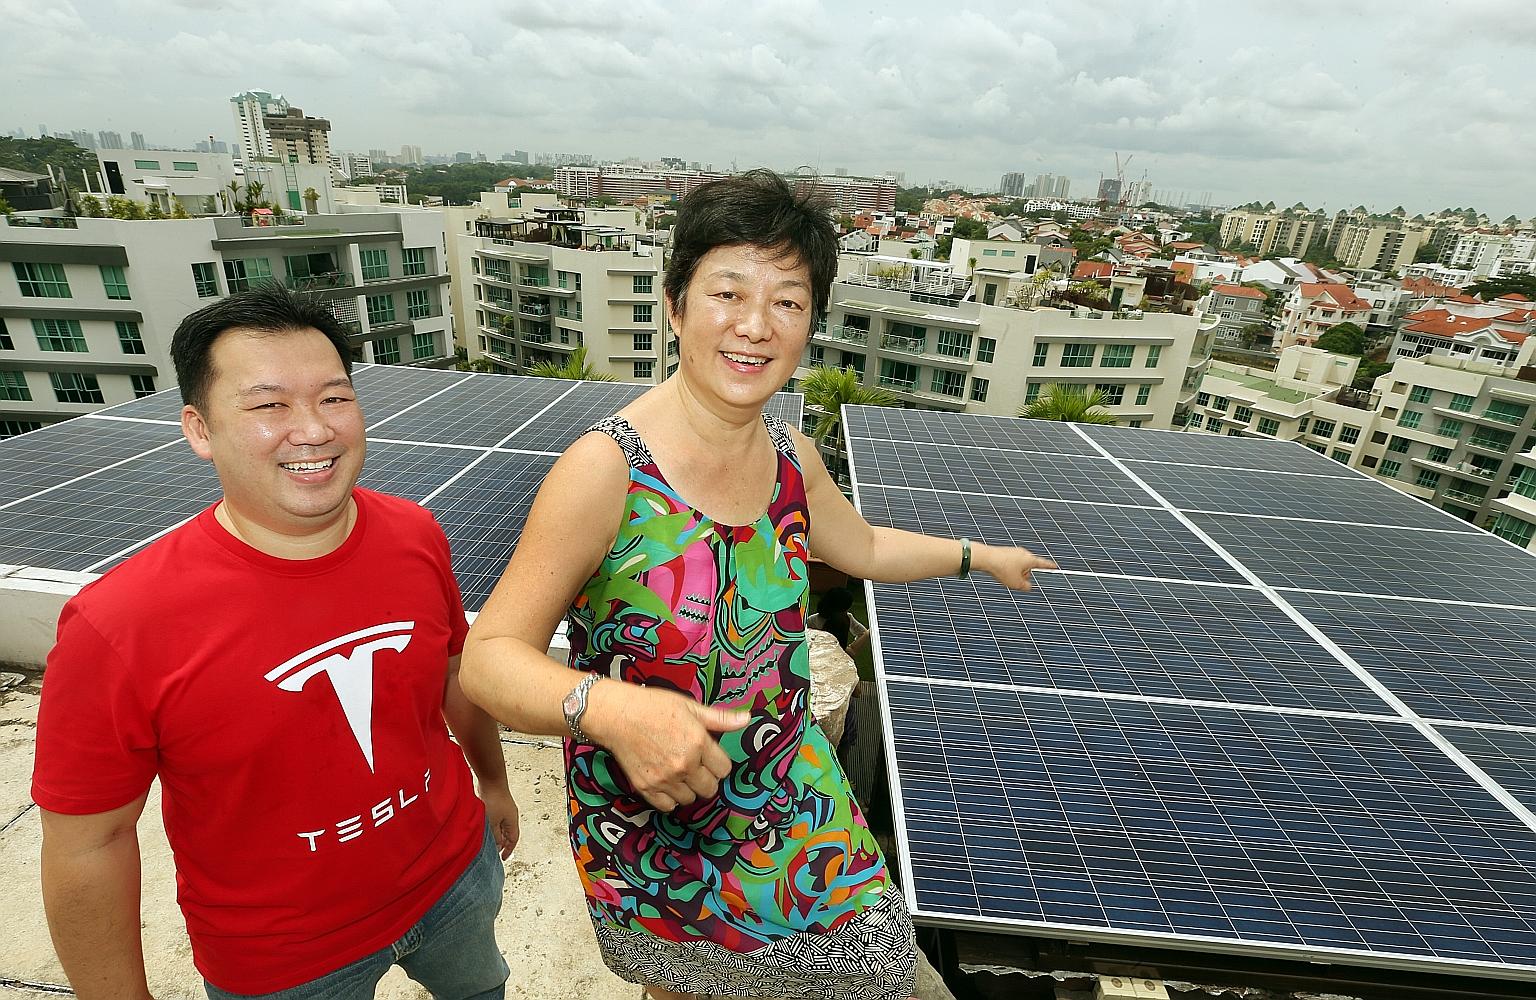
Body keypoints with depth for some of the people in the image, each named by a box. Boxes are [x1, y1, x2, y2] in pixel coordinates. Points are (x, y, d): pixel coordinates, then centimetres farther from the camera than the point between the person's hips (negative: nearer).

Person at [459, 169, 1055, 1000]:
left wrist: (979, 555, 22)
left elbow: (864, 547, 12)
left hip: (787, 792, 6)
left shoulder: (791, 459, -7)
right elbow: (489, 657, -23)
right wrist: (608, 707, -41)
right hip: (650, 828, -5)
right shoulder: (605, 471, -26)